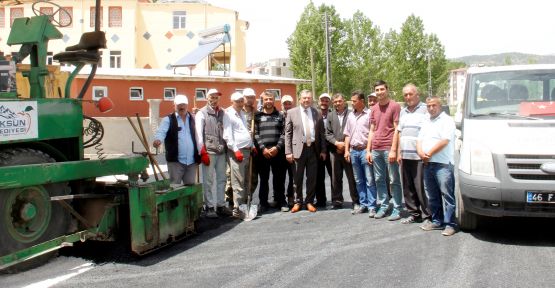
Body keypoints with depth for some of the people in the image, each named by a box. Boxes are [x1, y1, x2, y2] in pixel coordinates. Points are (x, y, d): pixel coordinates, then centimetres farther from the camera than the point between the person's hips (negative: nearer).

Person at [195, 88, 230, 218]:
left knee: (221, 179, 9)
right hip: (208, 152, -4)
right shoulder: (201, 113, 1)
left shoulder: (222, 113, 13)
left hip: (221, 151, 5)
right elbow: (199, 134, -5)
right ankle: (209, 207, 6)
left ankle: (220, 205, 19)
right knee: (208, 181, -2)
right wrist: (202, 152, -11)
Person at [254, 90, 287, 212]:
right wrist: (263, 148, -11)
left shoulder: (280, 115, 10)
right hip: (262, 152, 0)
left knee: (279, 178, 4)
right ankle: (263, 202, 14)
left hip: (278, 152, 1)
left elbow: (284, 133, 3)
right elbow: (255, 134, 0)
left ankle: (281, 201, 14)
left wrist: (277, 147, -9)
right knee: (264, 179, 6)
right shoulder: (257, 116, 8)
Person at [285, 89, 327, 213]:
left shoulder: (317, 113, 6)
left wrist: (323, 150, 4)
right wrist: (288, 152, -6)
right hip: (299, 149, -1)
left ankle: (309, 201, 21)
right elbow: (288, 133, 0)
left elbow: (321, 133, 8)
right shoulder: (292, 112, 1)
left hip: (313, 148, 2)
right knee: (298, 178, 7)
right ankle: (298, 202, 21)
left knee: (312, 178, 7)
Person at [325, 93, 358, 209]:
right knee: (336, 178, 8)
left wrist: (346, 145, -9)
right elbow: (328, 133, 8)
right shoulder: (330, 115, 10)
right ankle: (337, 201, 17)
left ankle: (356, 201, 10)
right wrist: (336, 143, -8)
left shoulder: (351, 114, -2)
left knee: (352, 177, 0)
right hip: (334, 151, 3)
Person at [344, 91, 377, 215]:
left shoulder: (369, 114, -5)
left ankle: (371, 206, 2)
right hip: (354, 151, 6)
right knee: (359, 181, 12)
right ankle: (363, 204, 20)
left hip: (365, 150, -6)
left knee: (369, 180, -3)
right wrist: (347, 150, 9)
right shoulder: (351, 116, 13)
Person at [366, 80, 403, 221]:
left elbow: (397, 129, -7)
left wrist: (393, 150, -13)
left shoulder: (395, 106, -2)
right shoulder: (374, 108, 15)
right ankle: (383, 206, 19)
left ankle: (397, 209, 6)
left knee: (394, 180, 0)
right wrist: (368, 150, 11)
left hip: (389, 149, -6)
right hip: (376, 149, 6)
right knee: (379, 179, 9)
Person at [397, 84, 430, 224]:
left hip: (419, 156, -6)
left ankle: (427, 215, 4)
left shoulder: (425, 110, -2)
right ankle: (413, 214, 19)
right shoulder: (403, 112, 19)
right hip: (405, 156, 7)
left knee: (421, 187, -6)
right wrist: (399, 152, 15)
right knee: (407, 187, 9)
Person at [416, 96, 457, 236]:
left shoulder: (447, 120, -3)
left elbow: (444, 141, -14)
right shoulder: (426, 122, 20)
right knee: (432, 196, 12)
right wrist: (420, 152, -3)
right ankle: (437, 221, 21)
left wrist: (428, 154, -11)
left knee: (447, 194, -7)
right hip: (427, 164, 8)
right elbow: (419, 140, 18)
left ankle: (450, 224, -4)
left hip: (443, 164, -7)